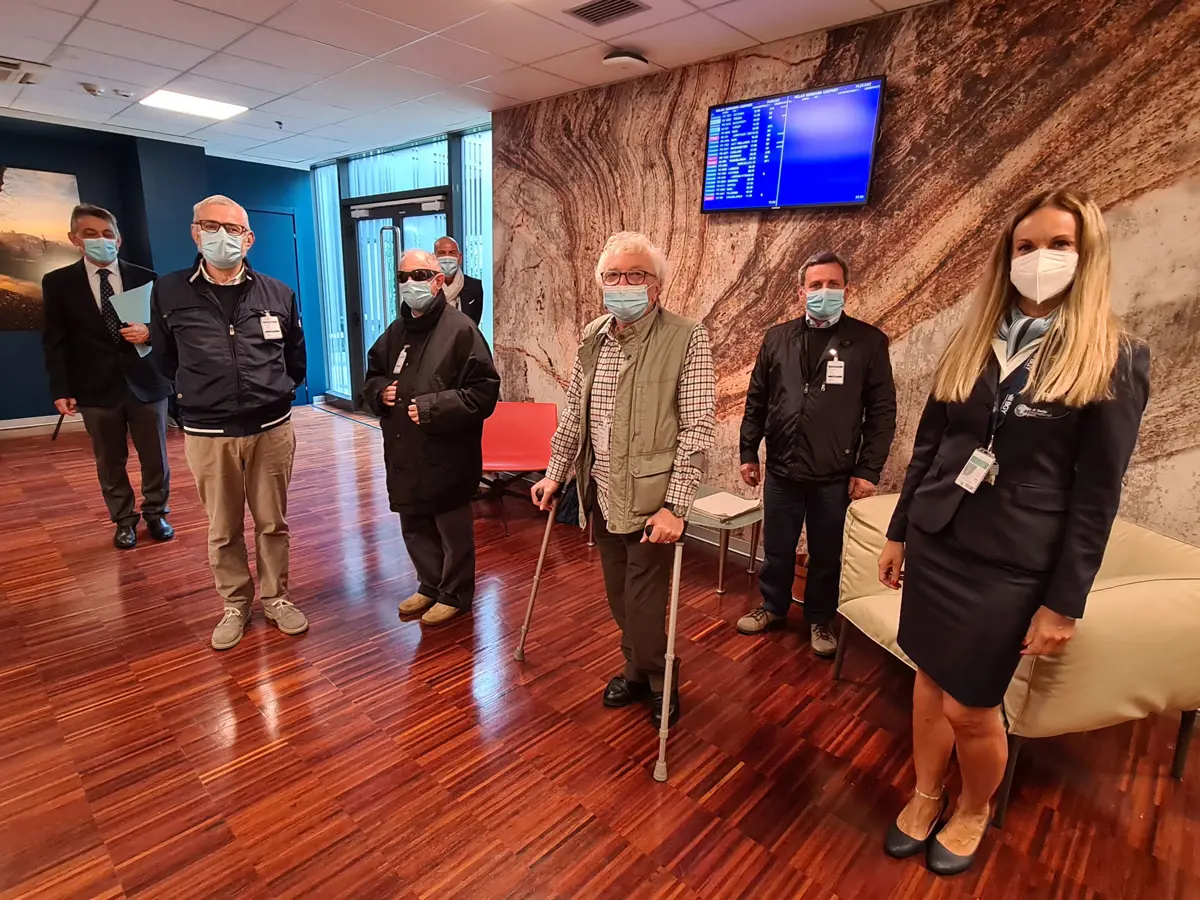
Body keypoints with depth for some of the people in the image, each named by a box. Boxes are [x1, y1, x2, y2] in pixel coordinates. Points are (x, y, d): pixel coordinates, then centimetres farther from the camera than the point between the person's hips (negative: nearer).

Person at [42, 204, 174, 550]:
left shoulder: (145, 279, 4)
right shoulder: (58, 282, 3)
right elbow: (54, 342, 1)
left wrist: (149, 333, -16)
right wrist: (61, 390, -5)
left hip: (145, 381, 0)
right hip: (97, 387, 0)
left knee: (155, 456, 9)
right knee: (110, 461, 10)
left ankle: (156, 513, 28)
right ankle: (124, 521, 25)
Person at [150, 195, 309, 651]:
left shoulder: (278, 294, 2)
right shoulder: (168, 293, -1)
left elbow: (295, 357, 16)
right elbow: (166, 359, 13)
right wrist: (197, 397, 13)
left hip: (271, 429, 1)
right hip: (208, 435, 0)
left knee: (273, 523, 11)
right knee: (223, 530, 11)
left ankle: (276, 598, 28)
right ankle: (235, 605, 29)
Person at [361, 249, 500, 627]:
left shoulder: (460, 330, -11)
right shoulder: (395, 331, 12)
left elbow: (483, 392, -16)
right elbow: (372, 376, 23)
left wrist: (432, 408, -21)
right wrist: (379, 392, 0)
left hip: (447, 455, -7)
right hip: (404, 455, 7)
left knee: (453, 529, 9)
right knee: (414, 528, 20)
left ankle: (456, 594, 29)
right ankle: (430, 585, 40)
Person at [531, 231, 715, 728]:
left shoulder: (687, 339, -13)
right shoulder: (592, 338, 6)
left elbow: (698, 428, -16)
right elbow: (573, 413, 13)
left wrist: (674, 506, -20)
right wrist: (555, 473, 13)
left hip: (651, 499, -5)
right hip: (602, 495, 6)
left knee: (645, 606, 3)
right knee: (619, 597, 19)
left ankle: (660, 682, 32)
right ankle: (636, 670, 43)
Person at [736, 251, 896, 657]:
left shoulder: (868, 341, -3)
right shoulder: (777, 338, 4)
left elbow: (881, 411, -3)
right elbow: (756, 401, 8)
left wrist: (869, 469, -7)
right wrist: (748, 452, 6)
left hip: (835, 476, -2)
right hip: (781, 471, 2)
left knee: (826, 555, 14)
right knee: (776, 550, 16)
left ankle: (820, 620, 35)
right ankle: (773, 607, 38)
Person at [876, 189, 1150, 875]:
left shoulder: (1116, 360, -6)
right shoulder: (972, 344, 5)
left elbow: (1098, 492, -8)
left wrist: (1064, 602, -9)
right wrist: (899, 532, 10)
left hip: (1012, 562, -4)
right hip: (935, 542, 4)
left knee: (970, 707, 5)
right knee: (931, 678, 14)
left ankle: (974, 812, 35)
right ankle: (927, 796, 38)